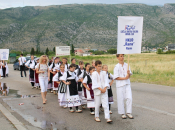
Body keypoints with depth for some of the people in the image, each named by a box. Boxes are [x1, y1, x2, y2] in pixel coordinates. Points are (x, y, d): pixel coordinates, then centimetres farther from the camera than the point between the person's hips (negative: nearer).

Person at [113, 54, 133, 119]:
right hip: (120, 85, -4)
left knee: (129, 98, -1)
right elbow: (116, 77, -11)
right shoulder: (116, 67, -6)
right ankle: (122, 113, 16)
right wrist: (125, 78, -16)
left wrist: (129, 73, -11)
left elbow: (129, 75, 11)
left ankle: (128, 112, 11)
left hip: (127, 84, 4)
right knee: (121, 99, 2)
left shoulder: (126, 65, 8)